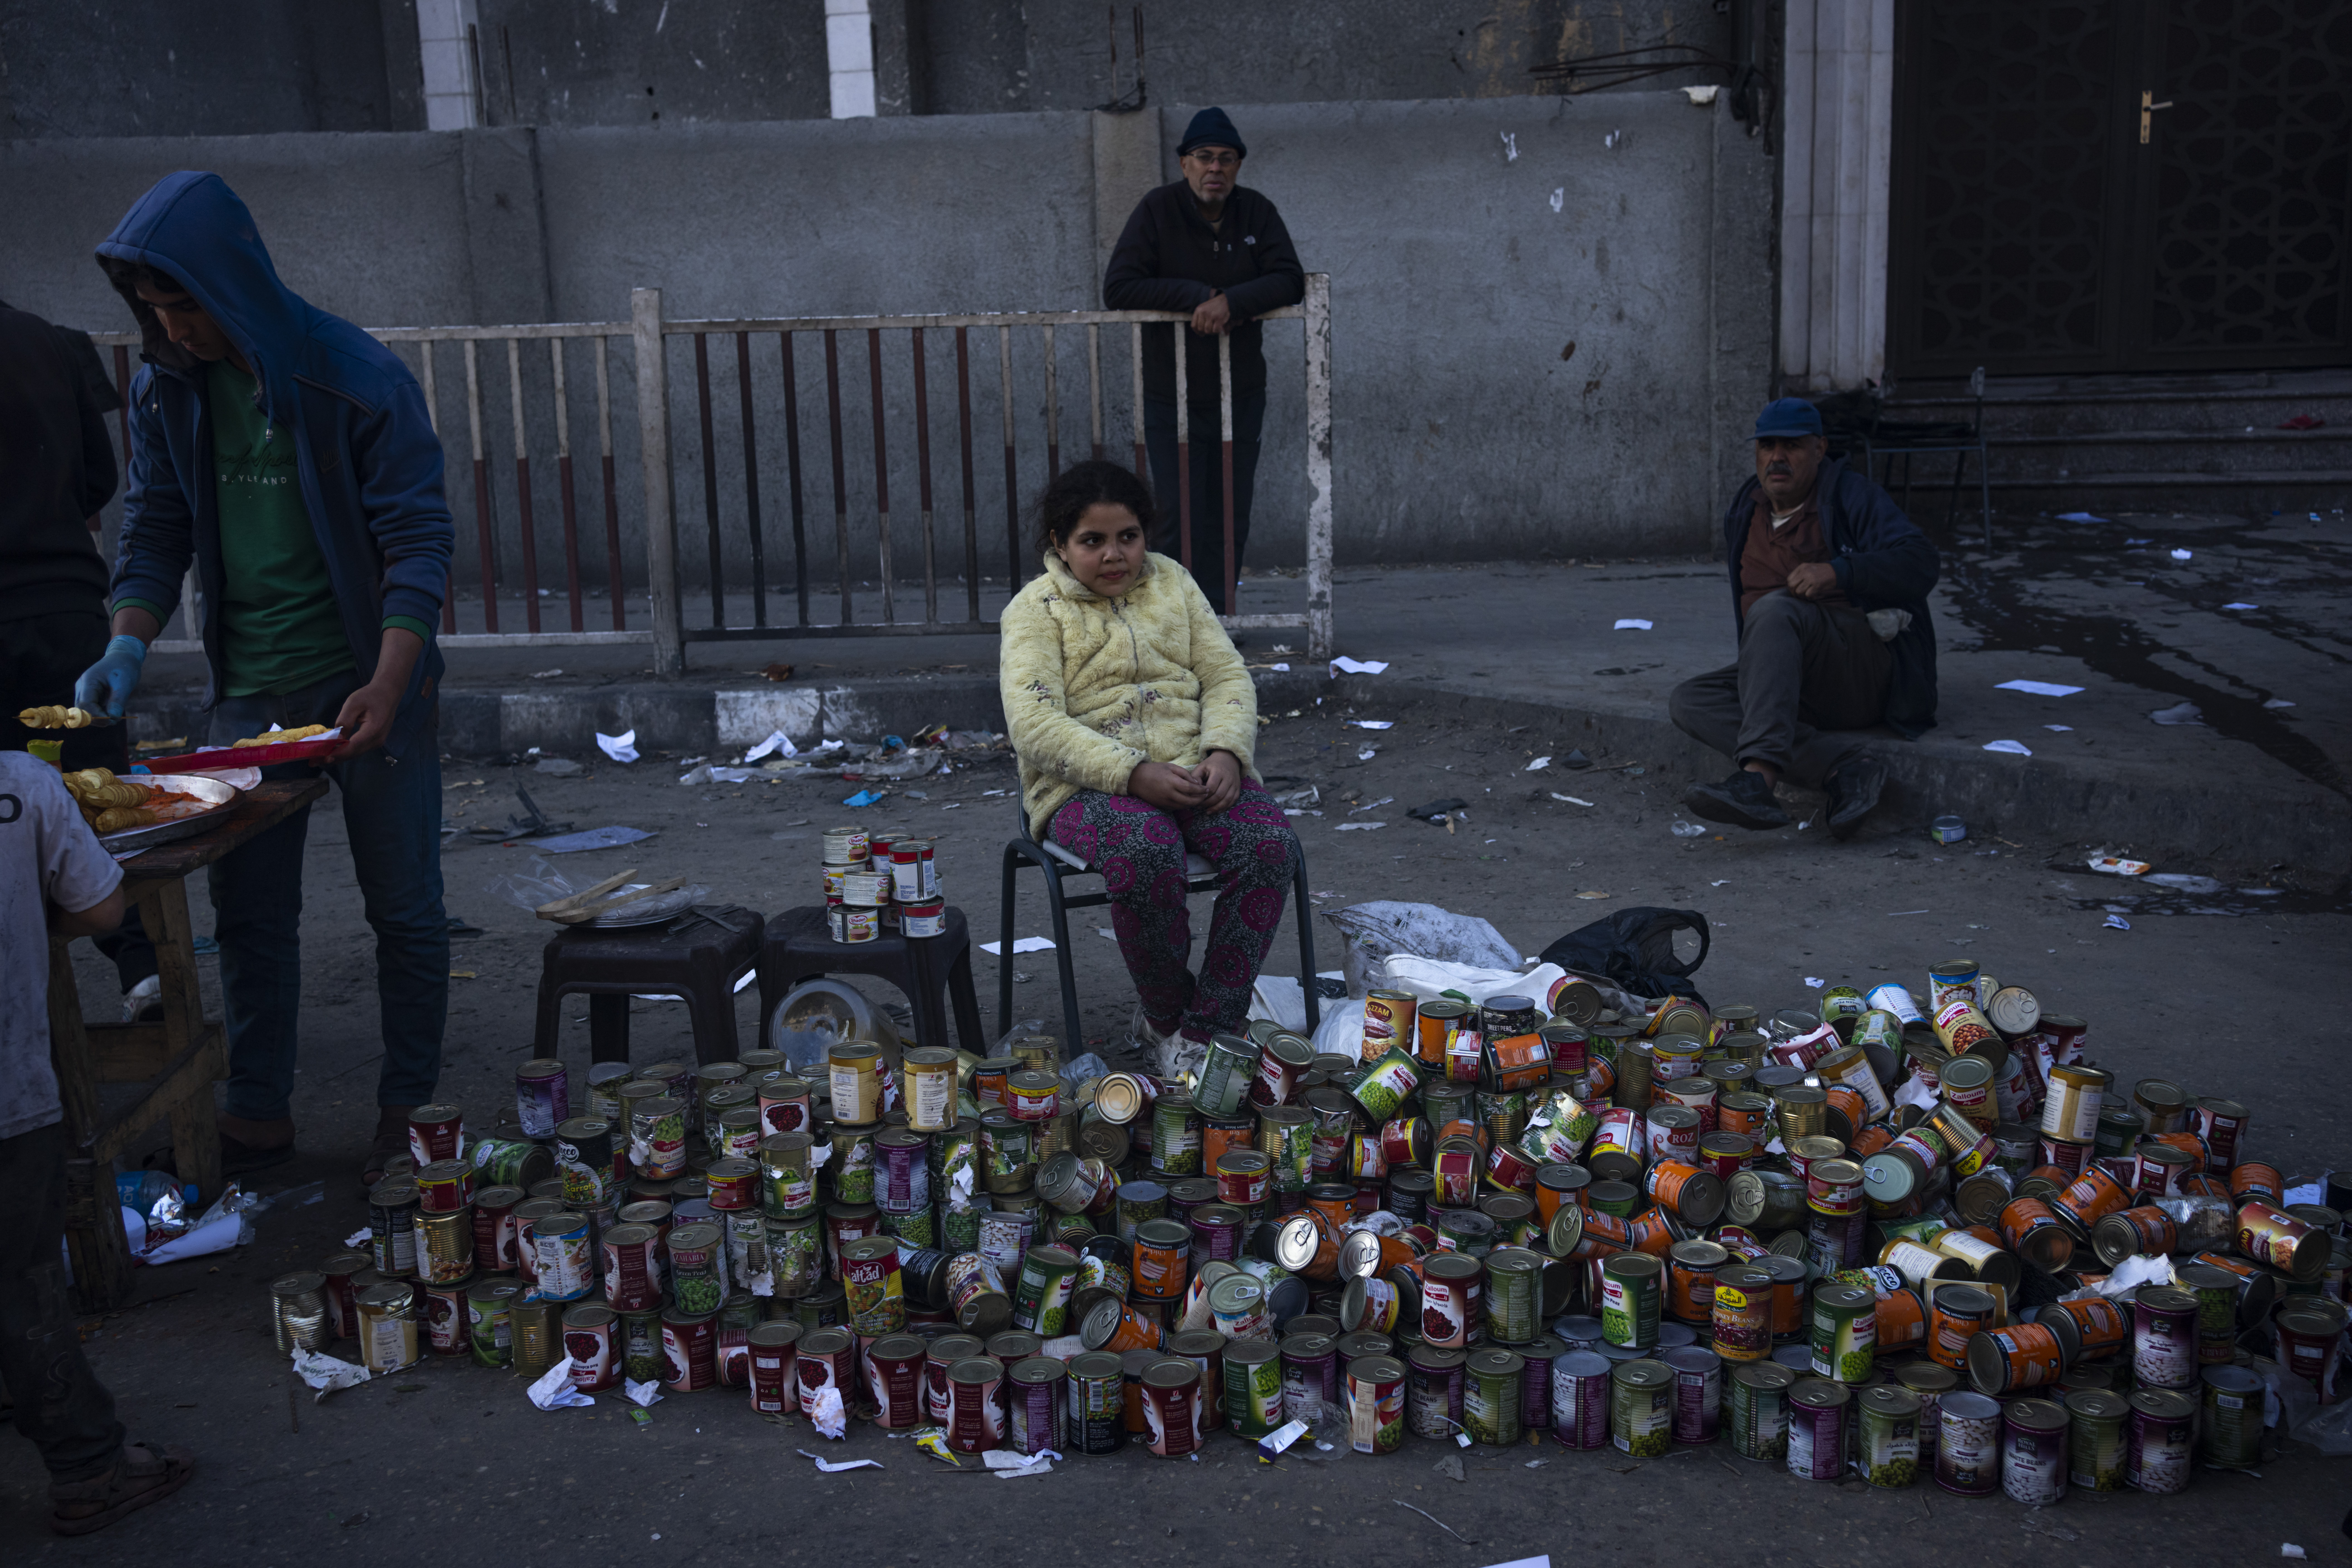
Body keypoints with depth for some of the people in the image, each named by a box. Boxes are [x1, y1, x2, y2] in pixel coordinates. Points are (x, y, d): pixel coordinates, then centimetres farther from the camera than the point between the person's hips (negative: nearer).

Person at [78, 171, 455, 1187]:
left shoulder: (357, 379, -15)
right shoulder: (166, 389, 1)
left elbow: (419, 541, -15)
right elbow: (156, 530, 9)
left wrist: (386, 688, -25)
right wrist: (126, 651, -7)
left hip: (368, 683, -5)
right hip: (248, 688, 5)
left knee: (403, 907, 5)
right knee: (249, 913, 10)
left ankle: (409, 1108, 19)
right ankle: (257, 1115, 22)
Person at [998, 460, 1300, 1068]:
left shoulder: (1172, 584, 16)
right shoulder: (1035, 609, 2)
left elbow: (1228, 677, 12)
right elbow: (1035, 724, -13)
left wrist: (1225, 753, -11)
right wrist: (1134, 773, -24)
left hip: (1192, 772, 4)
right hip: (1089, 785, -4)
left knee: (1270, 842, -26)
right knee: (1146, 851, -37)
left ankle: (1208, 1029, -18)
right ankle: (1163, 1014, -12)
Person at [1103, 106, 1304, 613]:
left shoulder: (1257, 212, 2)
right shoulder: (1158, 210, -5)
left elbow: (1289, 281, -6)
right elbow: (1117, 288, -12)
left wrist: (1232, 301, -23)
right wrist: (1196, 296, -18)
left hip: (1241, 394, 3)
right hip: (1171, 396, -3)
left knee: (1230, 521, 7)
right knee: (1179, 521, -8)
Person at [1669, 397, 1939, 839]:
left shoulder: (1851, 496, 1)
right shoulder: (1744, 515, 18)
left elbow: (1919, 563, -13)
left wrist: (1837, 572, -26)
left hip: (1866, 664, -6)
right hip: (1794, 687, 6)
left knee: (1776, 609, -34)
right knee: (1689, 702, -20)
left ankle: (1758, 777, -54)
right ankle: (1843, 767, -33)